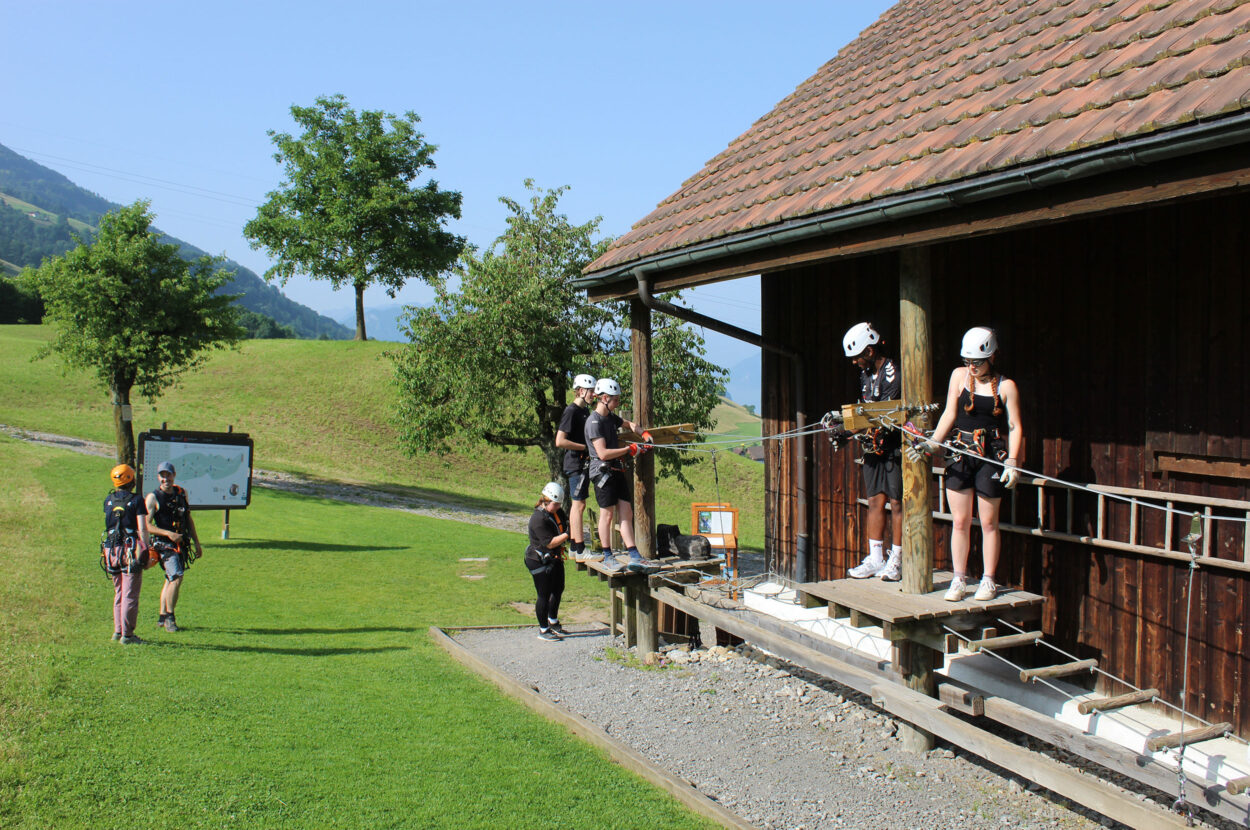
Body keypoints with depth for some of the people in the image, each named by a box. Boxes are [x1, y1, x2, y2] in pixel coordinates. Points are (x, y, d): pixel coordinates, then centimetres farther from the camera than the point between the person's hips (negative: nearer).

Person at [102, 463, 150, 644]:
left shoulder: (108, 500, 8)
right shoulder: (136, 501, -8)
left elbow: (109, 523, 19)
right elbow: (142, 530, -12)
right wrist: (146, 552, -6)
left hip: (111, 550, 6)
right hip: (130, 549, -5)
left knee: (119, 593, 18)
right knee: (130, 595, -1)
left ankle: (118, 630, 22)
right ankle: (127, 634, 1)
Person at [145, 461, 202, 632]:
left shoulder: (181, 493, 10)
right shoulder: (153, 497, -7)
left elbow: (189, 519, 18)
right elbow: (147, 525, -11)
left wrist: (197, 543, 18)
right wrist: (169, 533, -20)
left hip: (182, 543, 6)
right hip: (165, 544, -6)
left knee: (171, 580, 12)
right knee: (176, 578, -17)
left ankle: (162, 617, 23)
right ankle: (169, 618, -5)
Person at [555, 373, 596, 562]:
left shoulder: (585, 410, 15)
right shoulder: (571, 411, -14)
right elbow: (560, 441, -21)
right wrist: (586, 448, -17)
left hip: (584, 463, 10)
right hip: (576, 464, -10)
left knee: (577, 505, 13)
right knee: (579, 504, -8)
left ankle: (573, 547, 19)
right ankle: (580, 551, -7)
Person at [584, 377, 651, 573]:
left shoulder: (611, 417, 12)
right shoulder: (594, 422, -14)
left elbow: (629, 424, 33)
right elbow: (603, 453, -21)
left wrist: (644, 434, 15)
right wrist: (630, 449, -16)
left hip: (617, 471, 8)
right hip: (603, 472, -8)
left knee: (626, 514, 3)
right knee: (607, 514, 0)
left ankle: (634, 557, 2)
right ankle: (607, 558, 11)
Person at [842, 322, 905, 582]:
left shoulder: (893, 375, -14)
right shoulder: (866, 374, 13)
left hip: (894, 447, -8)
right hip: (873, 446, 8)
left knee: (897, 503, -2)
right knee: (875, 501, 7)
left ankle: (895, 561, 5)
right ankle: (875, 560, 11)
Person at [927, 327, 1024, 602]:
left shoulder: (1006, 386, -2)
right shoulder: (959, 375, 5)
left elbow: (1015, 426, -2)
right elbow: (949, 413, 5)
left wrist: (1012, 462, -12)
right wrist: (933, 443, -6)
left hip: (991, 456, -2)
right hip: (960, 453, 2)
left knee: (988, 522, 4)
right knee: (960, 521, 4)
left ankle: (988, 581, 16)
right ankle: (959, 579, 14)